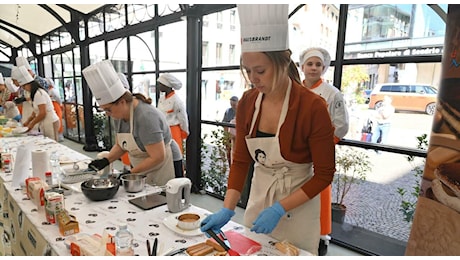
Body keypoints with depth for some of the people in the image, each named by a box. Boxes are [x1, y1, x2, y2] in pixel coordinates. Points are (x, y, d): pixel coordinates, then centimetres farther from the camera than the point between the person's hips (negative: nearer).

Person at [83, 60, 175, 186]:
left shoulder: (145, 117, -27)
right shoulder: (119, 115, 0)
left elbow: (157, 157, -26)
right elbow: (120, 145, 12)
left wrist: (132, 173, -19)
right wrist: (106, 160, -5)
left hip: (159, 168, -8)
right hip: (140, 169, 8)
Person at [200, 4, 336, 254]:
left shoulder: (313, 107, -23)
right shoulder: (246, 103, -9)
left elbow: (324, 174, -15)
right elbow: (240, 161, -4)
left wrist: (279, 209, -21)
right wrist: (227, 209, -12)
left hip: (298, 201, -4)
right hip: (257, 195, 5)